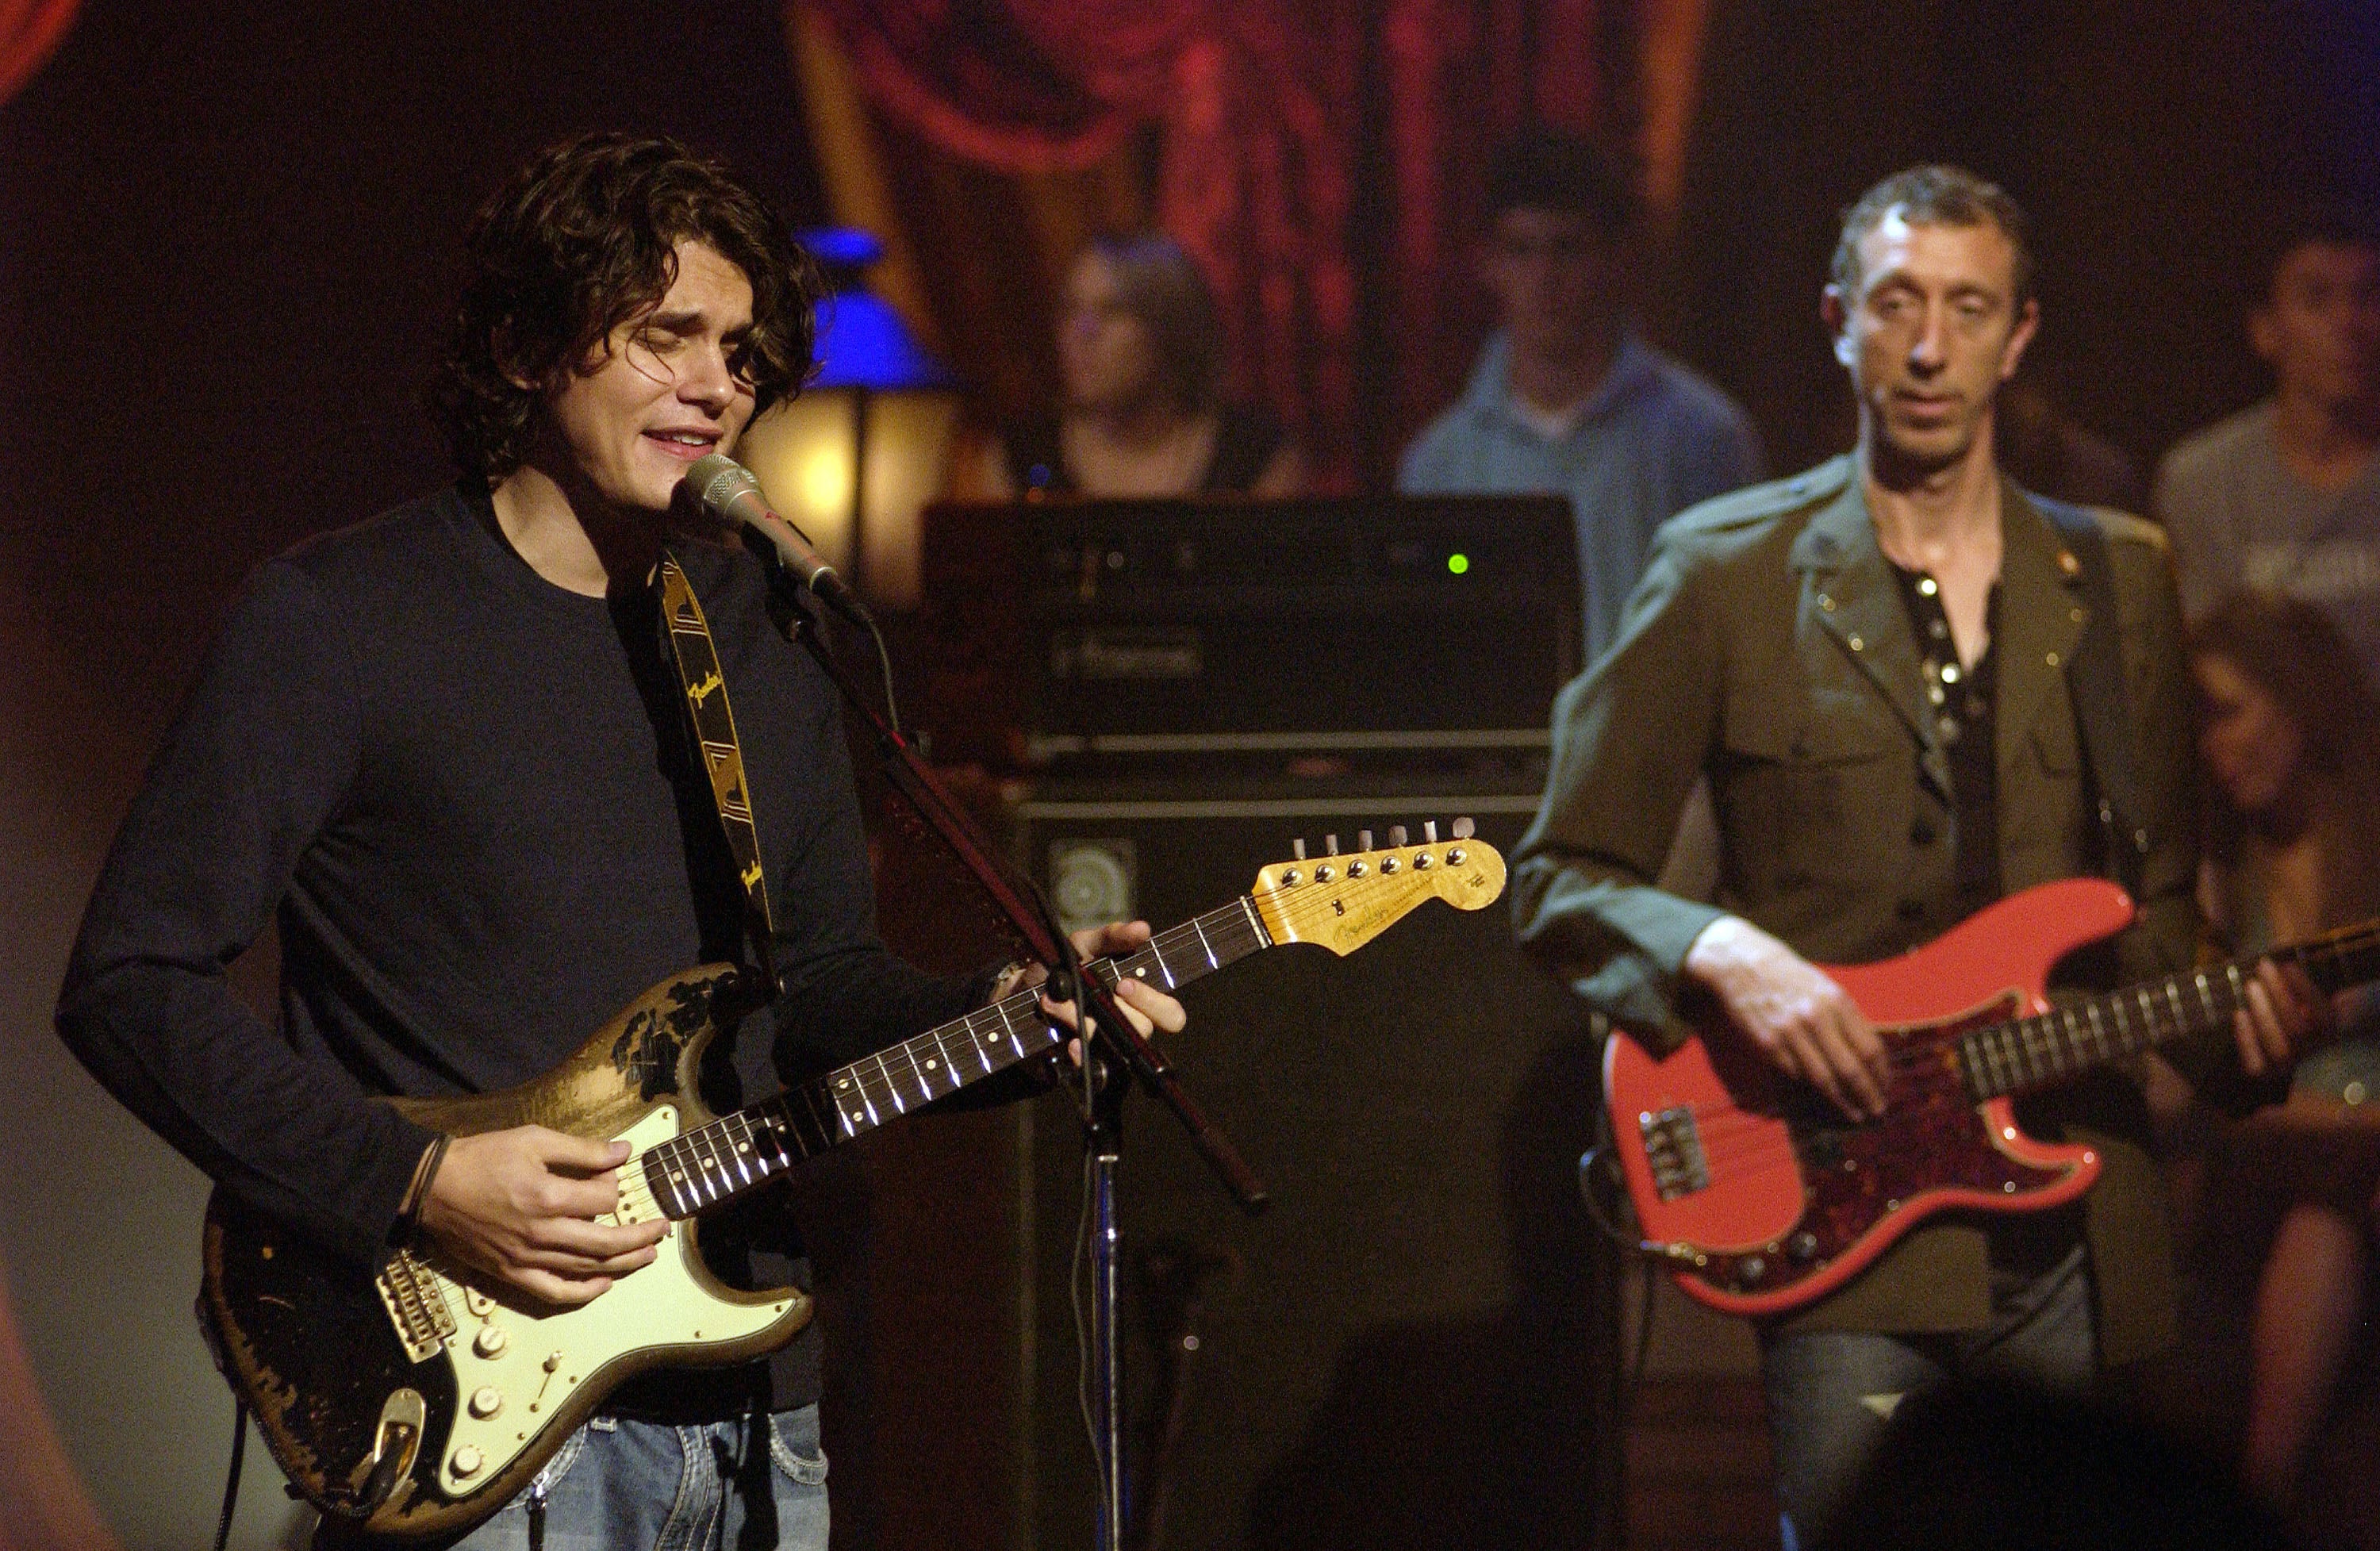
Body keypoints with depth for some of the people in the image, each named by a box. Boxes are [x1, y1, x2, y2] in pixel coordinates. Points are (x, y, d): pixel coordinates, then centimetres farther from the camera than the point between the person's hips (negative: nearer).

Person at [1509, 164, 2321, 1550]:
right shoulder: (1728, 575, 3)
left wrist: (2230, 1017, -2)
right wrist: (1723, 956, -17)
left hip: (2073, 1234, 4)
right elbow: (1564, 880, 2)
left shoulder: (2119, 578, 14)